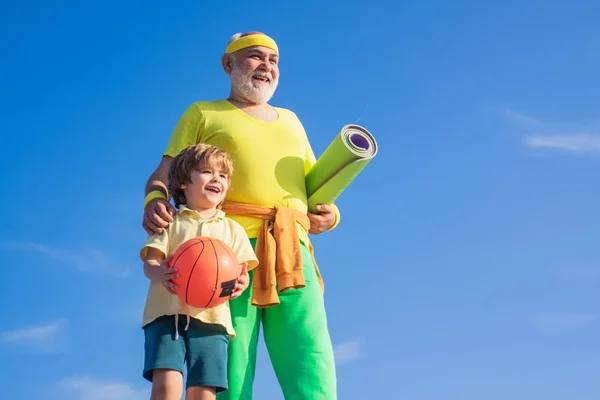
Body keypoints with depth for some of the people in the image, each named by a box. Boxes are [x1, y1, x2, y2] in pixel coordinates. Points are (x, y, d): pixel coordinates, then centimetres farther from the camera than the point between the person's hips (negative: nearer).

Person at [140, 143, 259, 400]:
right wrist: (160, 273, -22)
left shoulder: (233, 229, 19)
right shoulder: (171, 222, 13)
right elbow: (149, 263, 3)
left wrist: (241, 282, -14)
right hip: (167, 313, -2)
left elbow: (242, 270, 12)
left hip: (211, 317, 2)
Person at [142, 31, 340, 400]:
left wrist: (330, 214, 8)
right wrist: (155, 202, -12)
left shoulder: (290, 120, 30)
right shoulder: (203, 114, 19)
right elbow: (161, 177, 12)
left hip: (291, 253, 3)